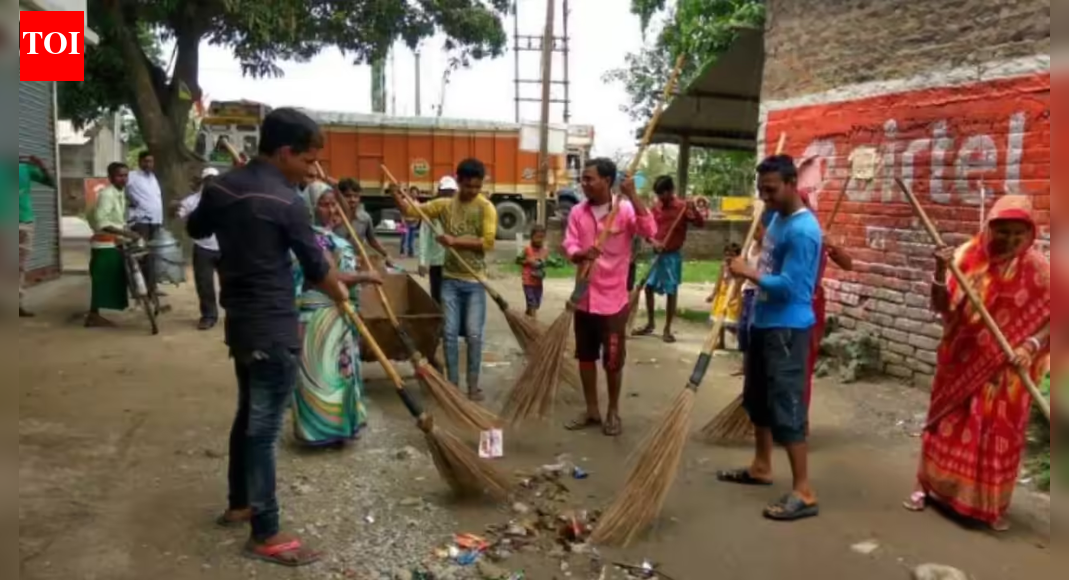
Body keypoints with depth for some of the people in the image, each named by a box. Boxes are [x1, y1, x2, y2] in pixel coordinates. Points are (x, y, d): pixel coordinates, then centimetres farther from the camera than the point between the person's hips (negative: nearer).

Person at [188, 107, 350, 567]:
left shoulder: (220, 187, 4)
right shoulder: (286, 202, -18)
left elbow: (195, 229, 23)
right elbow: (316, 267, -10)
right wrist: (340, 292, 9)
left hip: (240, 322, 9)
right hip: (273, 330, -8)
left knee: (248, 414, 21)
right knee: (264, 429, -3)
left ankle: (238, 505, 36)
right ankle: (265, 535, 7)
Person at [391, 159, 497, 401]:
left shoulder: (486, 208, -6)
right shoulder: (445, 204, 4)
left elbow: (487, 242, -15)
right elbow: (411, 210, 3)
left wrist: (456, 241, -18)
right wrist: (396, 194, -14)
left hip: (475, 281, -3)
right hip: (450, 279, 3)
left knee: (474, 334, 1)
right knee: (450, 333, 5)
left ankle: (473, 384, 13)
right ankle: (452, 383, 16)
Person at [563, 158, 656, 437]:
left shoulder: (625, 209, -8)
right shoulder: (577, 212, 3)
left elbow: (649, 231, -23)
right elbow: (569, 247, -3)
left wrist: (633, 195, -29)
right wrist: (581, 254, -26)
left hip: (613, 299, -4)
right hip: (584, 297, 4)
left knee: (613, 360, 4)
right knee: (585, 357, 13)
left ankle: (613, 412, 23)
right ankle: (592, 411, 27)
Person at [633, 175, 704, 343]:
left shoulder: (682, 207, -8)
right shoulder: (655, 207, 6)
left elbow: (700, 223, -16)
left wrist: (693, 210, -34)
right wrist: (653, 241, -14)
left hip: (673, 255, -5)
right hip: (657, 253, 5)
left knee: (671, 292, 1)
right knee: (649, 287, 9)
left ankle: (667, 329, 11)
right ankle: (651, 324, 24)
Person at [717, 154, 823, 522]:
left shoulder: (802, 230, -21)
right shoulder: (777, 217, 9)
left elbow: (787, 286, -24)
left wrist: (748, 273, -16)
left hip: (787, 329, -10)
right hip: (764, 322, 10)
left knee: (786, 406, -8)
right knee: (758, 397, 19)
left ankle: (804, 493, -1)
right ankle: (761, 467, 34)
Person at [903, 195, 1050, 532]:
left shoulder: (1037, 269, -8)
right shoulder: (968, 256, -7)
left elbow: (1050, 318, -9)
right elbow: (941, 307, -8)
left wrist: (1030, 346, -25)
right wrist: (940, 272, -24)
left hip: (1006, 368, -1)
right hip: (963, 361, 1)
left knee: (1000, 435, 6)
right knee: (950, 425, 11)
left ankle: (992, 505, 21)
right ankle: (931, 486, 27)